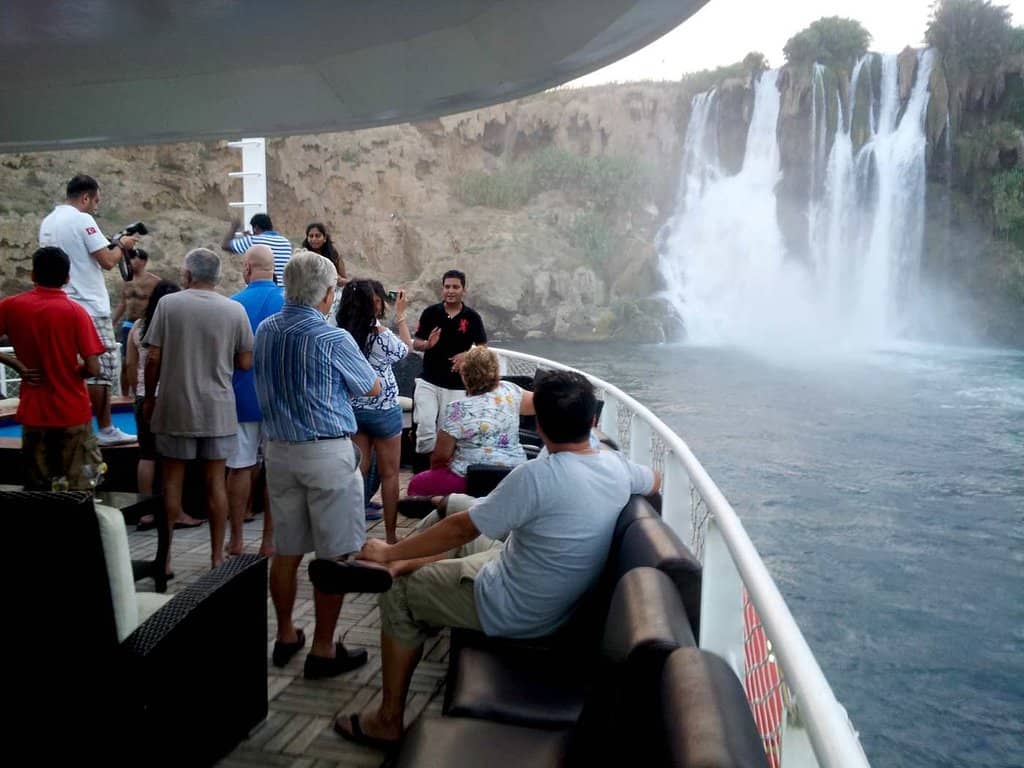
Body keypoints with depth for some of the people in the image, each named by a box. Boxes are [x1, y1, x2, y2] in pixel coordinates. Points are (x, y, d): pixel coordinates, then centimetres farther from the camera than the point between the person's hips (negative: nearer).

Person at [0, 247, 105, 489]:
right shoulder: (76, 312, -9)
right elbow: (93, 368, -14)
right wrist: (73, 370, 6)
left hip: (34, 413, 3)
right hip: (73, 412, -3)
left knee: (36, 490, 13)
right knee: (80, 490, 4)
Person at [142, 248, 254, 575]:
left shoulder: (168, 304, -5)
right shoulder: (235, 310, -3)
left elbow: (153, 358, -5)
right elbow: (245, 363, -1)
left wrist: (149, 398, 8)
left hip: (175, 408, 0)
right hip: (218, 410, 1)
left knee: (172, 480, 9)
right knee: (216, 481, 8)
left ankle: (165, 557, 17)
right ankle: (217, 557, 15)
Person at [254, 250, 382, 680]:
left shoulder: (264, 331, 4)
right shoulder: (334, 340, -14)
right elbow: (372, 389, 2)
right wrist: (344, 374, 21)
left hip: (279, 449, 7)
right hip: (328, 453, -6)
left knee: (285, 551, 15)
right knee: (334, 556, 3)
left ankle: (285, 637, 28)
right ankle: (323, 651, 10)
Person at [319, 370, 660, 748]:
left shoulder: (538, 476, -31)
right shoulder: (617, 465, -10)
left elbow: (460, 529, -21)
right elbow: (655, 481, 15)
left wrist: (389, 553, -7)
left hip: (516, 613, -8)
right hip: (559, 600, 8)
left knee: (399, 594, 11)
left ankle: (388, 721, 21)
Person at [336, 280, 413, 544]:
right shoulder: (380, 336, -19)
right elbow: (405, 349, 0)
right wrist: (401, 316, 8)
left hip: (352, 409, 5)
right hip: (383, 410, -5)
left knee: (358, 471, 13)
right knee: (389, 474, 8)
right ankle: (391, 535, 14)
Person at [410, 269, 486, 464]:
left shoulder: (472, 317, 0)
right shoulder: (430, 312, 1)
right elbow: (416, 344, 6)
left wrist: (467, 355, -13)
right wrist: (427, 344, -17)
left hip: (456, 385, 0)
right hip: (428, 381, 0)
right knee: (425, 425, -10)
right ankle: (424, 463, 7)